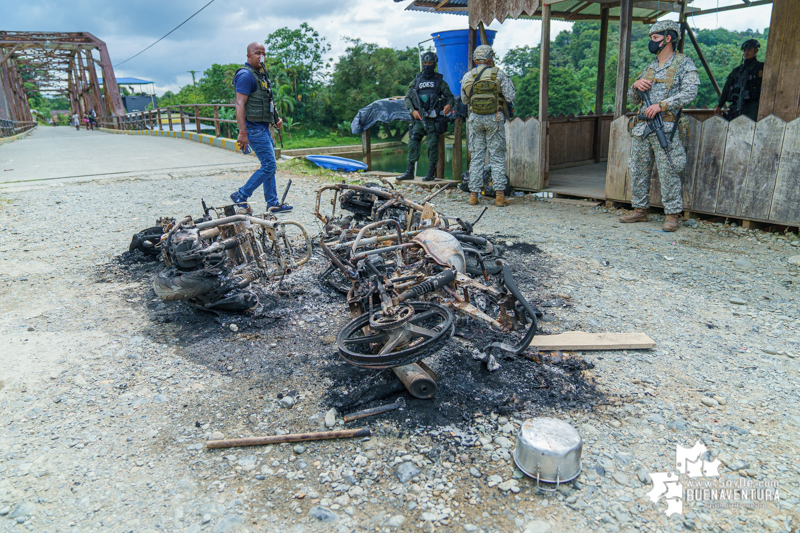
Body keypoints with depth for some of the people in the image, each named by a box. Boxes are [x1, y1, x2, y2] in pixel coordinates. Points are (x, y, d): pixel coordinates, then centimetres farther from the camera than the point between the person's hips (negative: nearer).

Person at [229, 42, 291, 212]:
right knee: (269, 166, -11)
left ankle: (273, 203, 17)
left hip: (264, 128, 10)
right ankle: (240, 196, -1)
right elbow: (239, 104, -20)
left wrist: (276, 118, 13)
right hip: (254, 128, -10)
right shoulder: (245, 75, -13)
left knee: (269, 166, 11)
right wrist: (242, 132, -26)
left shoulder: (261, 74, 18)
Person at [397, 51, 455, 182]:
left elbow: (450, 96, 6)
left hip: (434, 119, -3)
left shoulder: (439, 81, 6)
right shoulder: (416, 80, 13)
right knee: (413, 143, 0)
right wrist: (413, 110, -5)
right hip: (419, 118, 3)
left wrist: (449, 105, -17)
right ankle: (409, 172, 6)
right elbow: (407, 98, 12)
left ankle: (431, 173, 4)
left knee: (432, 145, -4)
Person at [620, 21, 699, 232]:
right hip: (641, 127, 7)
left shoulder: (684, 64, 2)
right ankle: (640, 210, 18)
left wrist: (662, 105, -19)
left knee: (668, 173, -7)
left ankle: (672, 215, -2)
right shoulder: (649, 68, 21)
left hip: (666, 128, -7)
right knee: (637, 171, 8)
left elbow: (690, 92, -11)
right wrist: (635, 85, 1)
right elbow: (633, 99, 22)